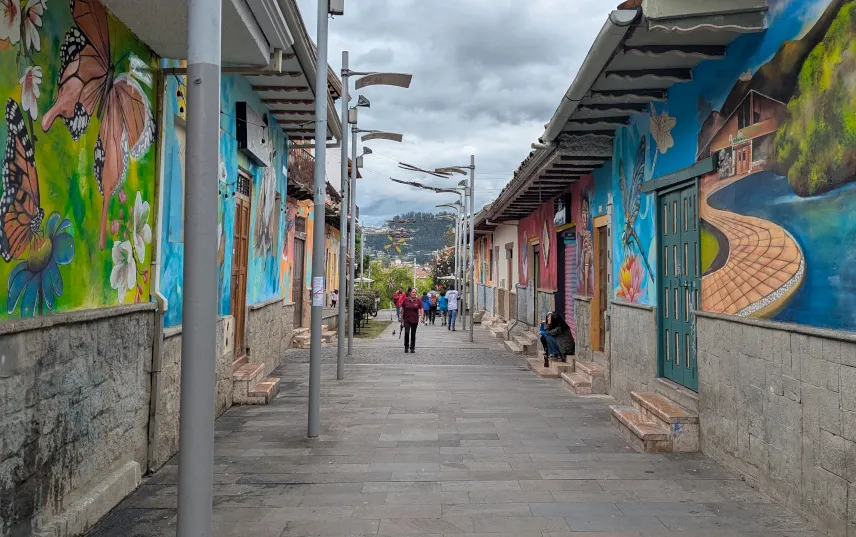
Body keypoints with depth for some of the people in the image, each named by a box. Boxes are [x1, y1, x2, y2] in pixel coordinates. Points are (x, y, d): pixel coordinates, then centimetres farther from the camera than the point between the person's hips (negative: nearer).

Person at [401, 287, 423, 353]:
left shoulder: (418, 301, -2)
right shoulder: (405, 300, -2)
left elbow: (422, 309, -7)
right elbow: (402, 309, 6)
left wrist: (421, 317, -22)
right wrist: (401, 318, 7)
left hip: (415, 320, 1)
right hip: (406, 319, -1)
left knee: (413, 334, 8)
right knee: (406, 332, -13)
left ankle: (412, 348, 19)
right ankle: (406, 347, 1)